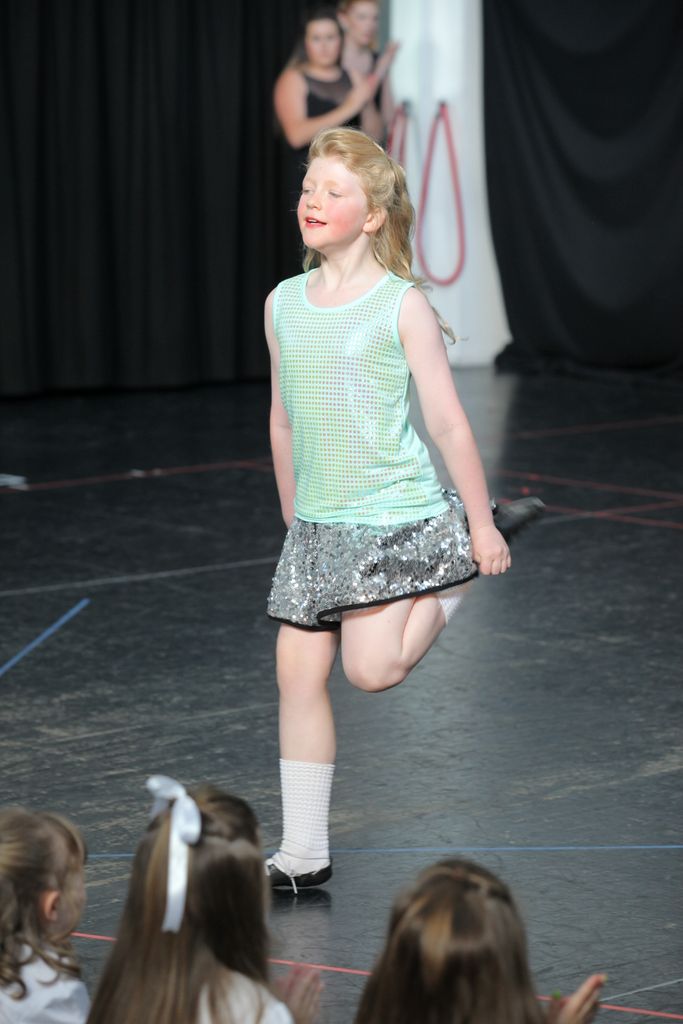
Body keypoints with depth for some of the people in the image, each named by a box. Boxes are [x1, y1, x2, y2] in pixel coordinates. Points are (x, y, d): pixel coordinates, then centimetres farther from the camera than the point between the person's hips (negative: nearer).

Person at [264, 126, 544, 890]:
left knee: (372, 668, -14)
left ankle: (461, 569, 12)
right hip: (318, 527, 5)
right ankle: (302, 853, 10)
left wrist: (481, 526, -6)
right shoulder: (283, 304, 6)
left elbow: (448, 423, -7)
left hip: (400, 517, -5)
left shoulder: (401, 305, -9)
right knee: (298, 674, 1)